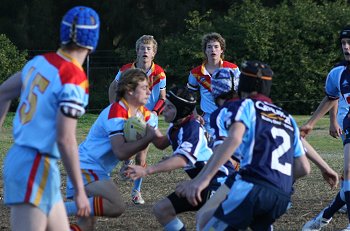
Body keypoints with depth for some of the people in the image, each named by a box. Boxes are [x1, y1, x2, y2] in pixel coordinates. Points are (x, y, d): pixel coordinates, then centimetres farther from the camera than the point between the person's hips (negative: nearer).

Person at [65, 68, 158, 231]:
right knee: (117, 207, -29)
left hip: (99, 171, 10)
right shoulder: (116, 113, -19)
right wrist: (147, 138, -25)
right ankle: (61, 210, -24)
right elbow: (121, 153, -28)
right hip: (87, 166, -10)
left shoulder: (144, 114, 7)